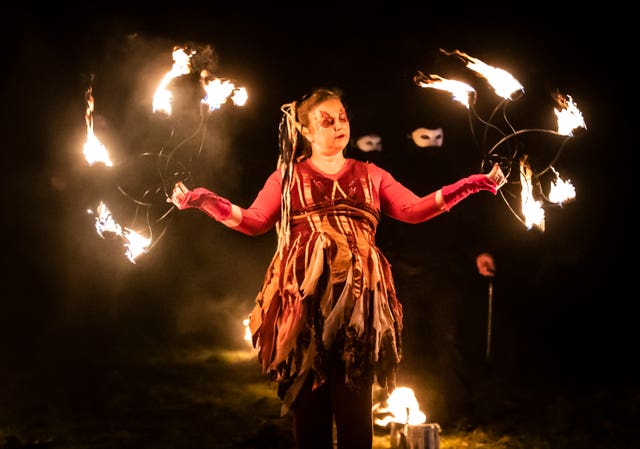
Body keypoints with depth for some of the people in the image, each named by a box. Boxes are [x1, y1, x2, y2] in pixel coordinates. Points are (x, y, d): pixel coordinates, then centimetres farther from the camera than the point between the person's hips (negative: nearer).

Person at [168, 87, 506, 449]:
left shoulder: (370, 175, 18)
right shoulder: (288, 175, 15)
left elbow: (414, 209, 9)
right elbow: (254, 221, 5)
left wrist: (471, 185, -1)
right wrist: (205, 201, -10)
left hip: (357, 296, 1)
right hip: (305, 295, -1)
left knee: (354, 399, -3)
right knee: (308, 394, -2)